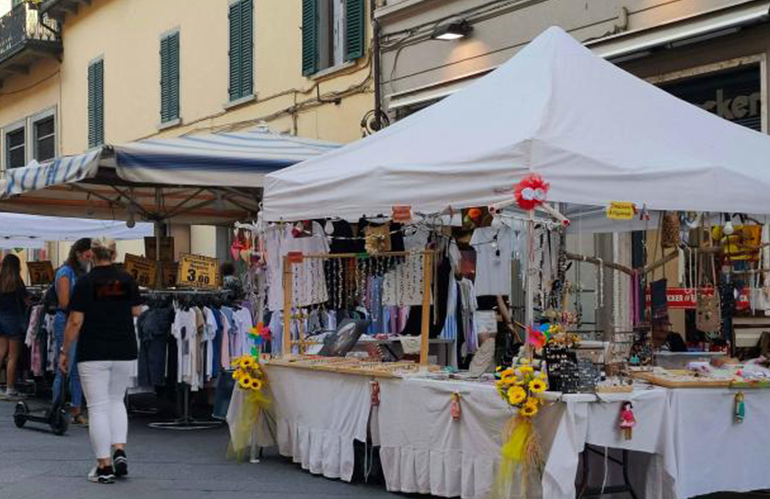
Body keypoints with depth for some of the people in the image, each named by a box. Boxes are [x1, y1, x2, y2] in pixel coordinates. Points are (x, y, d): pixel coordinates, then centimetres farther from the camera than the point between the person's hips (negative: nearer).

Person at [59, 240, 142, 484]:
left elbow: (75, 321, -10)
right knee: (116, 401, 20)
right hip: (125, 352, 4)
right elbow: (137, 312, 11)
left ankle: (104, 467, 1)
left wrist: (64, 351, -1)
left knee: (98, 408, 2)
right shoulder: (128, 280, 1)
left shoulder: (85, 282, -9)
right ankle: (119, 452, 4)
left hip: (93, 354, -4)